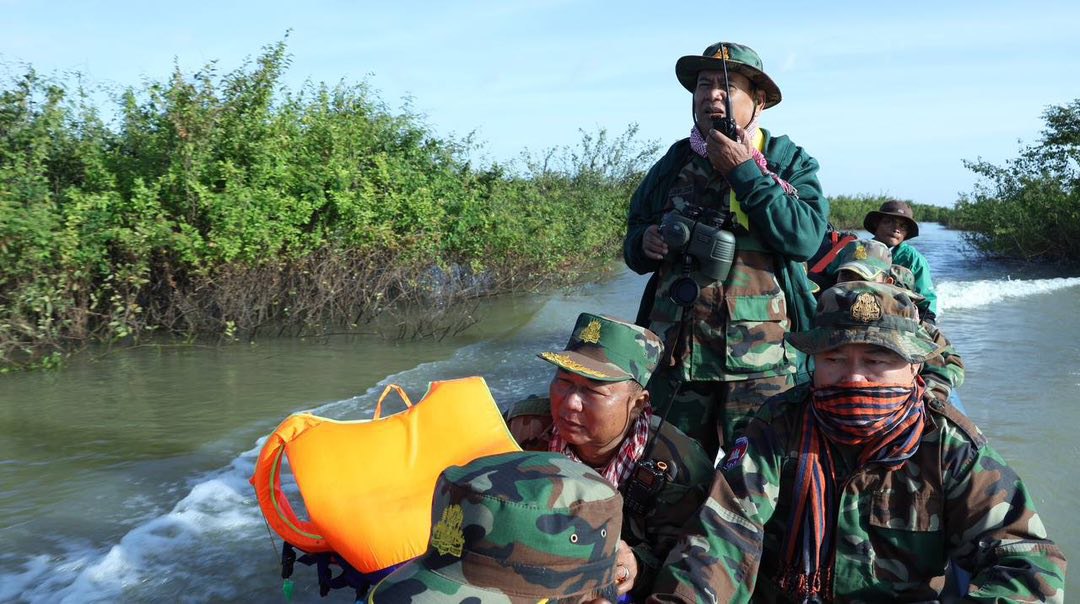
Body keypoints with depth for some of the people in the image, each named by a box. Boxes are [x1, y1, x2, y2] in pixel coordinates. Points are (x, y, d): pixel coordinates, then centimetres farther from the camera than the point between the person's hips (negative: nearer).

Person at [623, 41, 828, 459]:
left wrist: (746, 174, -14)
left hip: (760, 357, -3)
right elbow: (633, 242, 19)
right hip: (678, 349, 3)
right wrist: (644, 243, -5)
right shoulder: (674, 163, 11)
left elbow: (806, 237, -15)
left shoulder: (789, 162, 2)